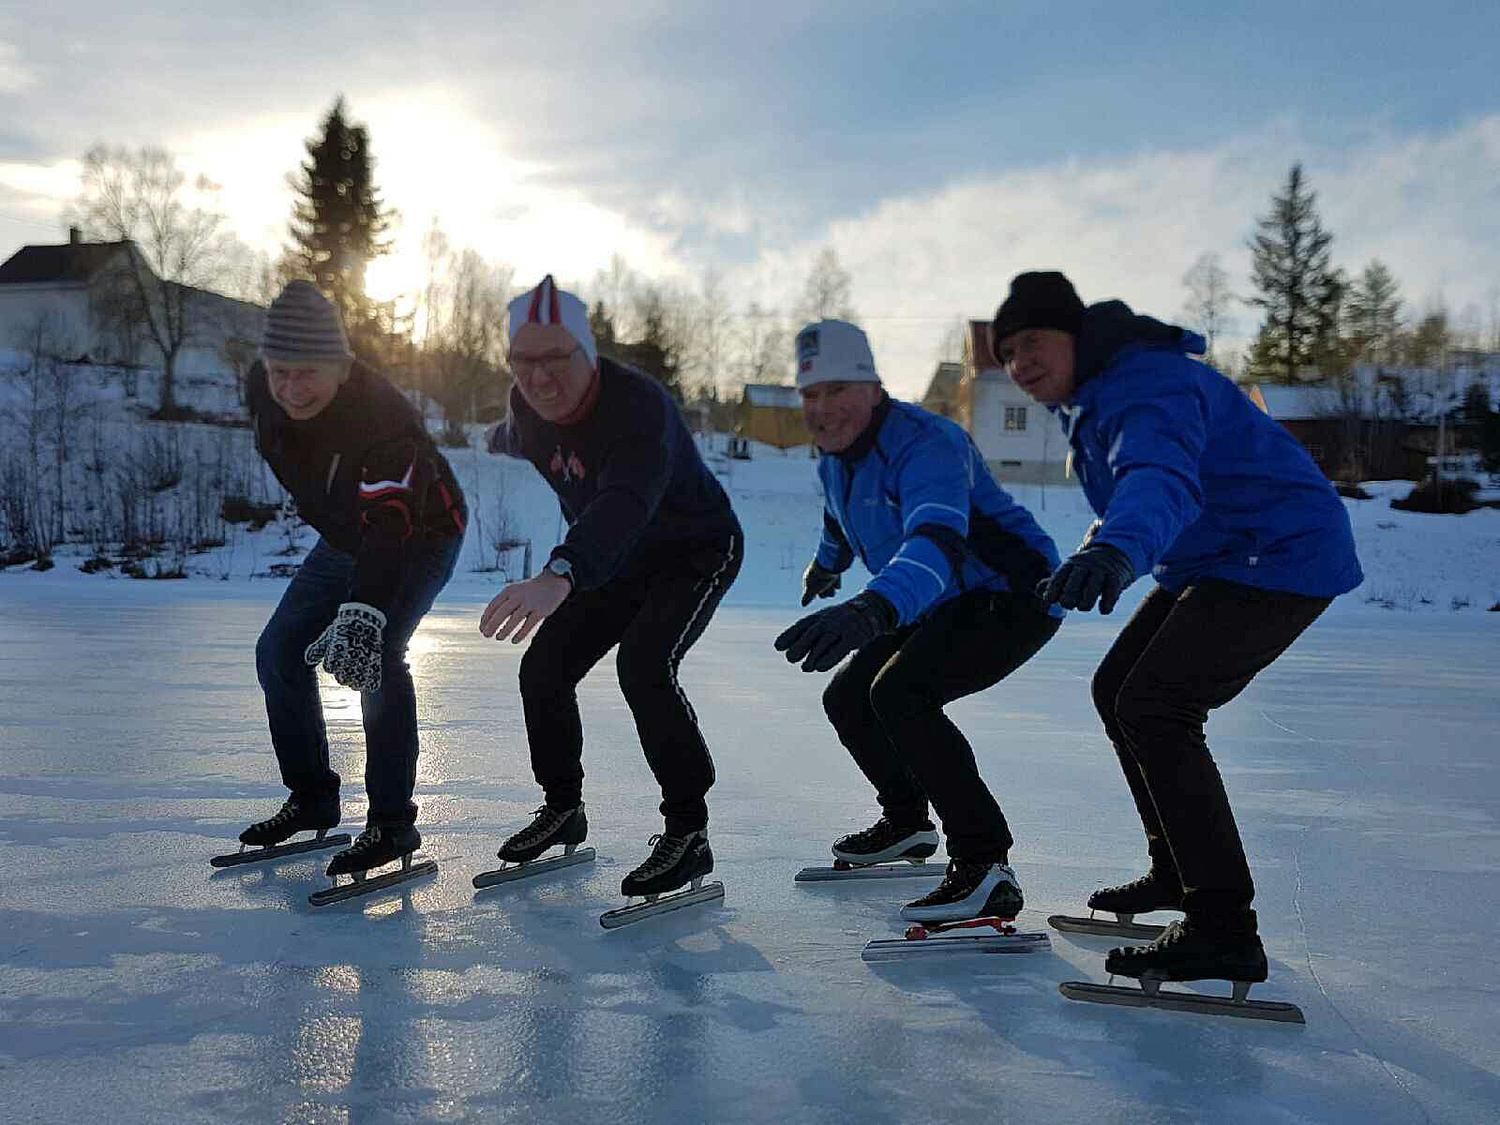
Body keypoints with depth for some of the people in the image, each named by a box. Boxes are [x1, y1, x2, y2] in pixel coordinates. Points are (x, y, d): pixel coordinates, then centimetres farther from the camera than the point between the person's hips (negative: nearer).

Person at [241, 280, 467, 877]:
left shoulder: (383, 419, -38)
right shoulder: (263, 388, -16)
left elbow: (390, 527, -48)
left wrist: (363, 613, -59)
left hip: (421, 535, -7)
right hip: (344, 534, 8)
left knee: (374, 658, -26)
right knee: (280, 650, 3)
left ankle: (392, 824, -17)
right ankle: (312, 798, 18)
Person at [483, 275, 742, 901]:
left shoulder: (638, 405, -37)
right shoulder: (528, 405, -13)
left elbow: (626, 502, -56)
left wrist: (560, 576, -73)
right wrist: (499, 439, 41)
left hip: (697, 551, -7)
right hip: (613, 560, 8)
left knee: (643, 663, -29)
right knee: (544, 667, 3)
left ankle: (687, 833, -18)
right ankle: (563, 810, 24)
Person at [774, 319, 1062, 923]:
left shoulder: (925, 443, -29)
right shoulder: (836, 455, 1)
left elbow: (937, 540, -48)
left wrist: (871, 610, -66)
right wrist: (827, 563, 47)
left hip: (1012, 595, -10)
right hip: (938, 607, 10)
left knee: (900, 693, -30)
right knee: (847, 698, 13)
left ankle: (984, 866, -26)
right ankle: (906, 823, 38)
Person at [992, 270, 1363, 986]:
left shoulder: (1148, 384, -27)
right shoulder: (1084, 393, 6)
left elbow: (1161, 477, -49)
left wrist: (1117, 550, -68)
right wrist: (1110, 549, 39)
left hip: (1281, 558, -11)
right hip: (1208, 564, 11)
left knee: (1155, 710, -20)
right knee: (1118, 691, 15)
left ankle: (1224, 931, -19)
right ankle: (1177, 871, 30)